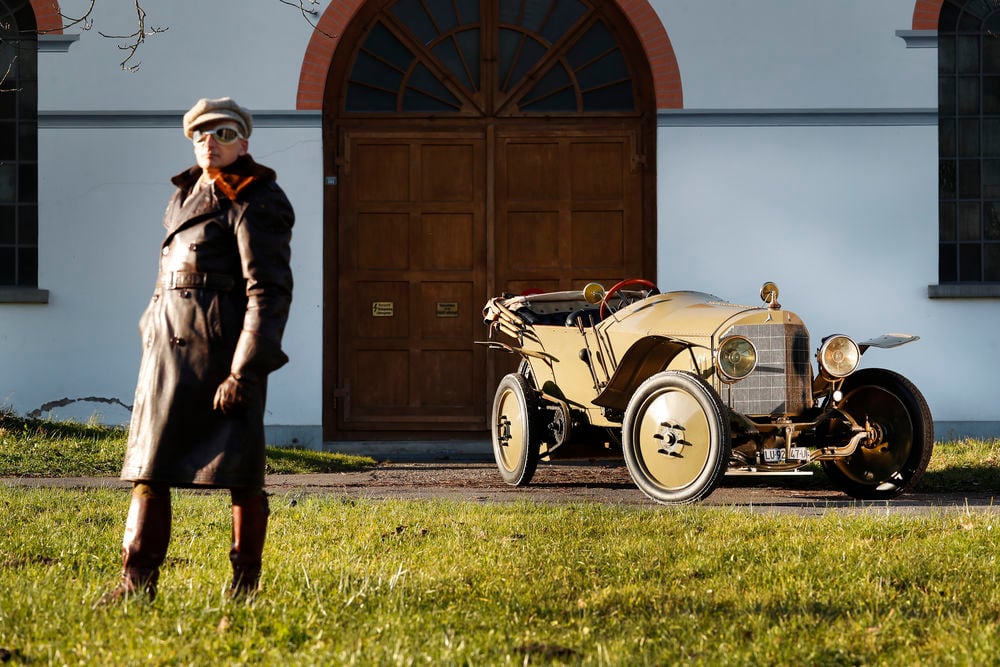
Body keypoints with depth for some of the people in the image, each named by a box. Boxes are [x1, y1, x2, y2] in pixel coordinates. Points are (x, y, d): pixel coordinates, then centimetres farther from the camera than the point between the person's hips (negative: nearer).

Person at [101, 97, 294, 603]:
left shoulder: (254, 201, -5)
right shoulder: (186, 195, 20)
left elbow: (269, 292, -13)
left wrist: (244, 371, -19)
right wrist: (153, 331, 19)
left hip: (223, 347, -8)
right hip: (168, 344, 8)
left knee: (240, 473, -2)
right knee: (148, 468, 3)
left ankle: (245, 582, 6)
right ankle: (137, 581, 5)